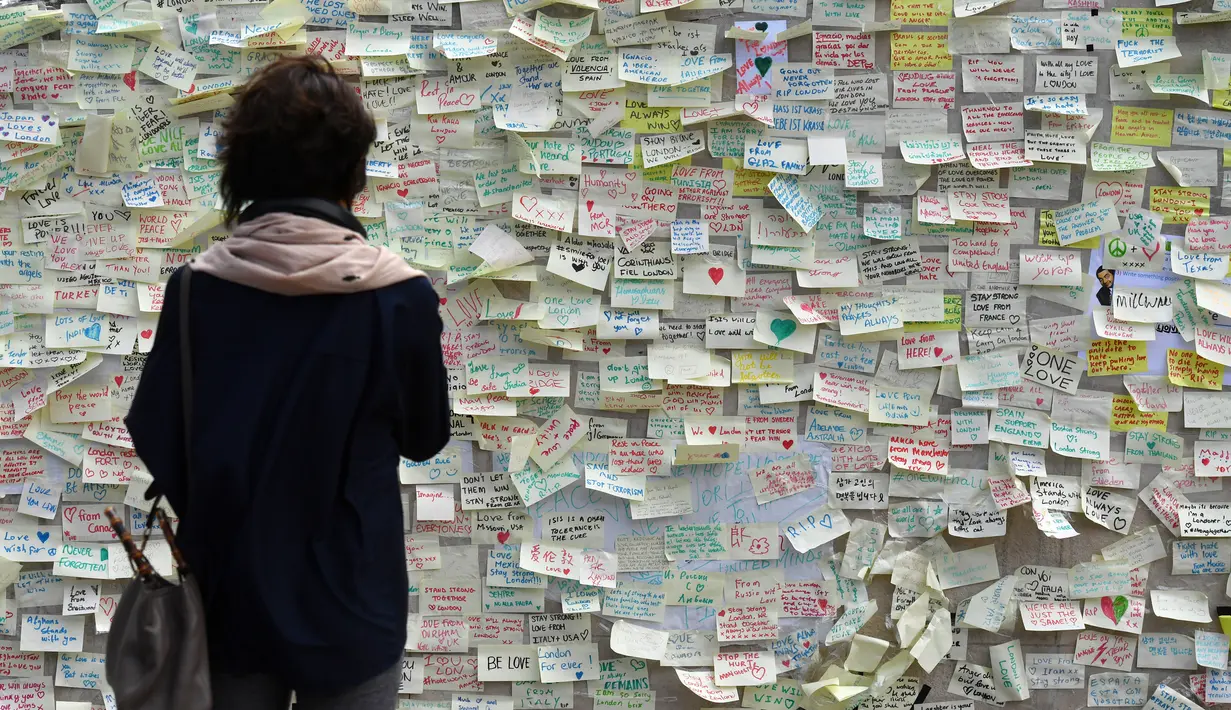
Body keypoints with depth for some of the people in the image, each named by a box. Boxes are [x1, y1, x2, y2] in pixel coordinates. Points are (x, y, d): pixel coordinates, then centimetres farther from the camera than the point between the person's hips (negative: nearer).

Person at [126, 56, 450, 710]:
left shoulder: (195, 287, -9)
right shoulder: (401, 298, -16)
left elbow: (153, 442, -2)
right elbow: (425, 437, -1)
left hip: (226, 600, 3)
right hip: (346, 609, -2)